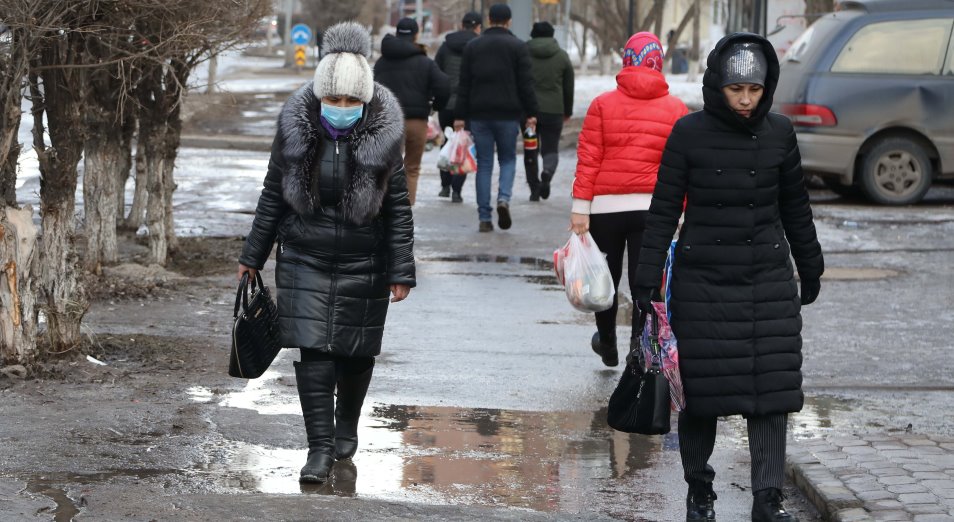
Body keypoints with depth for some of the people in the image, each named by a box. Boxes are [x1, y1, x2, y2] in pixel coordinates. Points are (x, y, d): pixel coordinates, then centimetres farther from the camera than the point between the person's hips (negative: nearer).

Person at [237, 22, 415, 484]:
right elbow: (273, 195, 5)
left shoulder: (381, 137, -9)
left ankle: (346, 429, 34)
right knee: (312, 350, -8)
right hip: (305, 260, 1)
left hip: (363, 264, 0)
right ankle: (320, 447, -3)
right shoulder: (296, 130, -5)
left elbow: (399, 208, -4)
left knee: (356, 351, 10)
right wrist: (253, 256, 8)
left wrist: (402, 271, -6)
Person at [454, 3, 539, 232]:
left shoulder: (472, 46, 7)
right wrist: (531, 113, 0)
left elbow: (464, 84, 6)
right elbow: (526, 83, -4)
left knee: (484, 164, 6)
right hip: (508, 114, -2)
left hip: (479, 114, 2)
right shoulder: (518, 46, -1)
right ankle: (504, 198, -13)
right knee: (508, 159, 13)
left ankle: (484, 218, 1)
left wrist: (460, 116, 7)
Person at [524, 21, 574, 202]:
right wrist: (568, 111, 19)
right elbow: (569, 87, 8)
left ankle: (534, 189, 10)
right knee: (551, 148, 6)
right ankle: (547, 172, -25)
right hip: (553, 111, 0)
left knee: (530, 150, 11)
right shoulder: (562, 56, 4)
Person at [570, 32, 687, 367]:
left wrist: (580, 208, -4)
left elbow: (588, 160, -4)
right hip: (654, 209, 0)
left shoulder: (602, 105, -1)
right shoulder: (676, 110, 1)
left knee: (607, 280, 18)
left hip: (605, 206, 0)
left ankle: (608, 346, 36)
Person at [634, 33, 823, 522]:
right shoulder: (689, 133, -6)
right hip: (702, 279, -2)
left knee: (772, 389, -4)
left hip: (768, 279, 2)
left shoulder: (779, 133, 1)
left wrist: (810, 269, 18)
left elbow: (795, 207, 12)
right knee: (702, 389, 2)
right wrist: (648, 277, -7)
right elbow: (664, 208, -3)